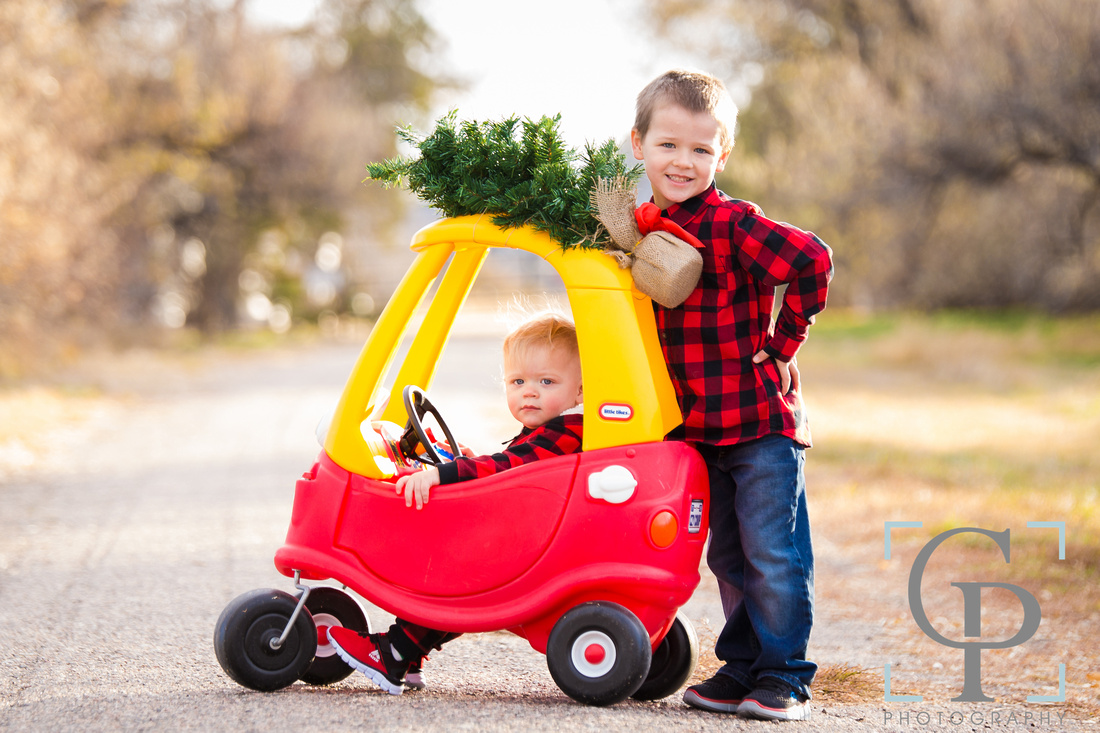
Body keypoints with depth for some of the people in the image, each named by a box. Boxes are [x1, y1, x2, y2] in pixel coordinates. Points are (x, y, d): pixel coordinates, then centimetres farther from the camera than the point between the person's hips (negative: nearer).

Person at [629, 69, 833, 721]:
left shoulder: (734, 224, -15)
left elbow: (812, 261, -26)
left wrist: (783, 343, -18)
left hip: (761, 420, -7)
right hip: (696, 424, 7)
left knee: (774, 555, -3)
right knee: (728, 556, 15)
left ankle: (784, 677, 6)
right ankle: (742, 668, 24)